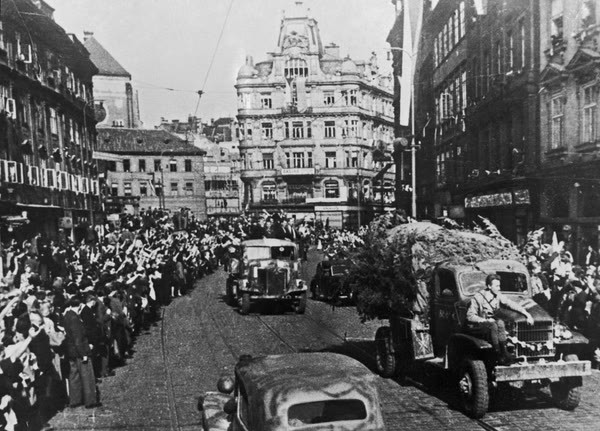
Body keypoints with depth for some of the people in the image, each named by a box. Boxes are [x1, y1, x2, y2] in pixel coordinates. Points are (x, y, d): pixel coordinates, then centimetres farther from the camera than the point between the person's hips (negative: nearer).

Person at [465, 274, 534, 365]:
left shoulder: (498, 296, 3)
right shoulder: (478, 298, -14)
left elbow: (511, 304, -3)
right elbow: (470, 316, -14)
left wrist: (527, 314, -13)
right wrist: (486, 320, -22)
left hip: (491, 323, 5)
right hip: (476, 326, -5)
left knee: (500, 323, -27)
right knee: (493, 326, -34)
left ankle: (504, 353, -28)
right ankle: (499, 356, -28)